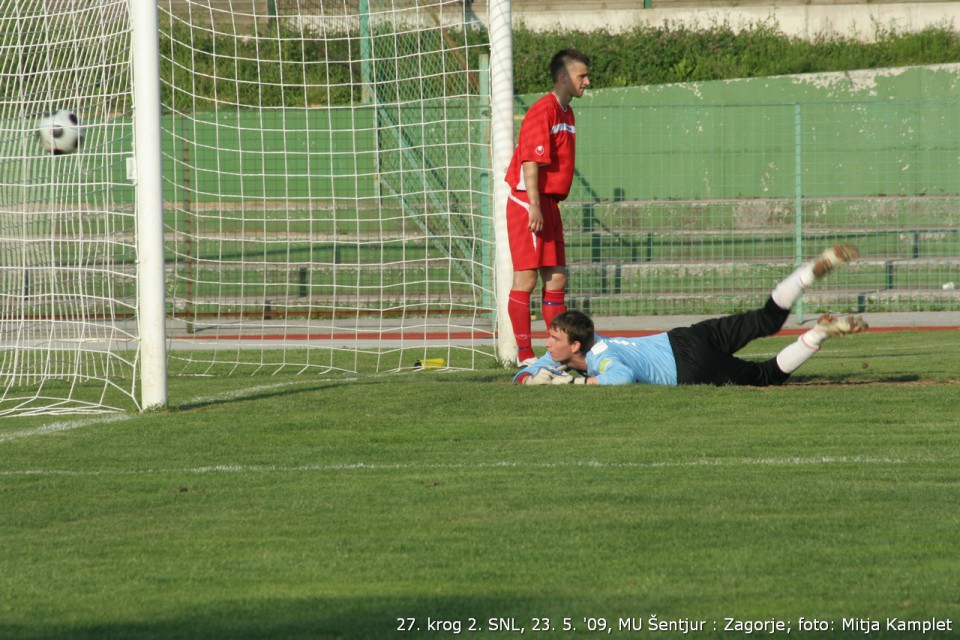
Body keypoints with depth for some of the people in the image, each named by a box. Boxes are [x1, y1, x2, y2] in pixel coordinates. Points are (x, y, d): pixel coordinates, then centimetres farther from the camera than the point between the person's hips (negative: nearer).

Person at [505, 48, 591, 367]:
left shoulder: (566, 113, 17)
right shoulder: (543, 111, -13)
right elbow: (530, 162, -19)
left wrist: (547, 206, 18)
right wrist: (535, 207, -23)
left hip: (548, 204, 9)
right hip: (528, 202, -9)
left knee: (557, 277, 9)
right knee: (526, 277, -7)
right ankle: (525, 355, -6)